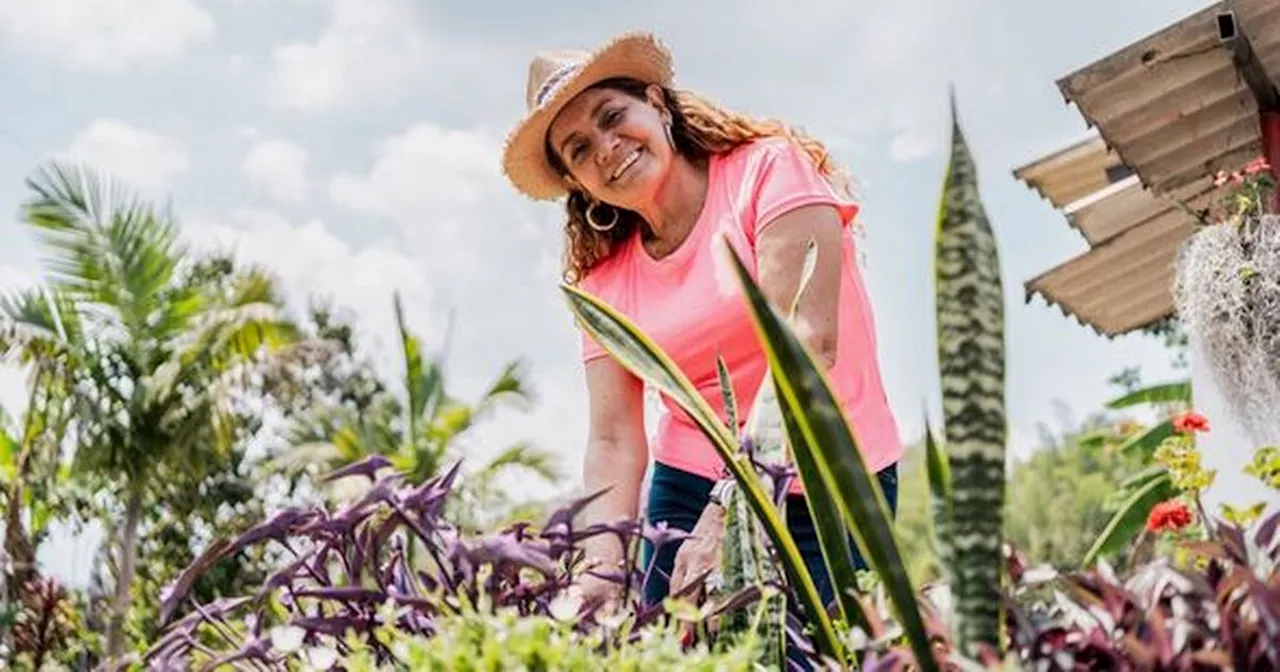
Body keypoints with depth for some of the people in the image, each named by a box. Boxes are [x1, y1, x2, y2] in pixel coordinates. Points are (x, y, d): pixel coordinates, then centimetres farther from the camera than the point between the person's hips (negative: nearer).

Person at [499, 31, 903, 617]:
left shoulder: (770, 170, -7)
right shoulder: (603, 277, 5)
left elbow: (806, 345, -19)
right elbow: (613, 441, -2)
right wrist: (602, 571, -19)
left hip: (830, 489, -3)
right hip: (688, 489, 3)